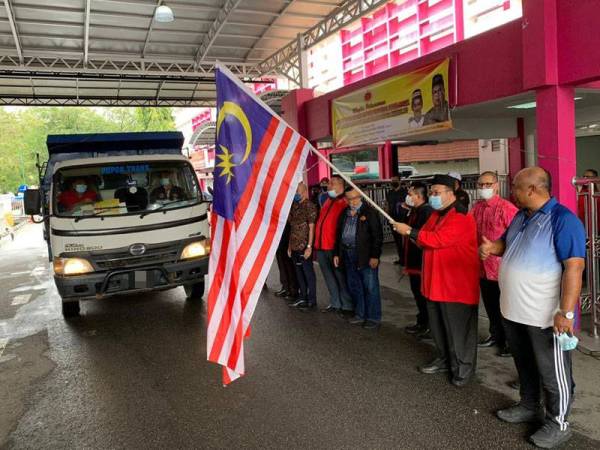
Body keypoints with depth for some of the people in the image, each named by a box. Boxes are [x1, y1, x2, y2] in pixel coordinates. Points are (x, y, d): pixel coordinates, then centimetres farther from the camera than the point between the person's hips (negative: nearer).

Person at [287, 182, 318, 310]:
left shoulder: (309, 206, -9)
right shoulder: (294, 206, 13)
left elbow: (311, 227, -13)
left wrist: (309, 246, -17)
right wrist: (290, 245, 14)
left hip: (304, 247, -7)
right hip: (295, 246, 7)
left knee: (308, 273, 1)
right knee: (299, 273, 14)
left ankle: (312, 301, 10)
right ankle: (302, 298, 25)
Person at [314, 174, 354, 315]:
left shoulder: (345, 202, -9)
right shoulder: (328, 201, 17)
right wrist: (317, 243, 17)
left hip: (333, 247, -8)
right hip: (321, 246, 8)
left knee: (340, 276, 1)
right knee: (329, 277, 16)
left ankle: (347, 306, 12)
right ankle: (335, 303, 27)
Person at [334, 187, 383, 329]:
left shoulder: (370, 212, -6)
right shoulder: (344, 213, 13)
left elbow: (378, 235, -10)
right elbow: (339, 234, 19)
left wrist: (375, 256, -15)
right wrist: (337, 254, 14)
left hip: (366, 256, -6)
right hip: (348, 255, 7)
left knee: (370, 287, 0)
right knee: (354, 287, 14)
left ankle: (373, 318, 11)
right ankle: (360, 314, 28)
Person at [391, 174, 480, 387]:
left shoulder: (461, 218, -18)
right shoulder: (435, 215, 14)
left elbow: (437, 240, -27)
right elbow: (426, 238, 17)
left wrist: (409, 231, -20)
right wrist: (410, 233, -3)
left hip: (456, 284, -9)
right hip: (435, 281, 9)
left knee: (458, 328, 2)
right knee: (438, 325, 19)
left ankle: (463, 367, 17)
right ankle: (444, 359, 35)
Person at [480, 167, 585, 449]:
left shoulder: (563, 219, -17)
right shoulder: (521, 216, 9)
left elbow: (574, 266, -22)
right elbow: (507, 243, 24)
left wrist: (566, 312, -26)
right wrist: (492, 247, -1)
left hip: (545, 315, -8)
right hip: (514, 310, 8)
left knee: (552, 372, 9)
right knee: (524, 364, 22)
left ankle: (558, 423, 25)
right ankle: (529, 406, 40)